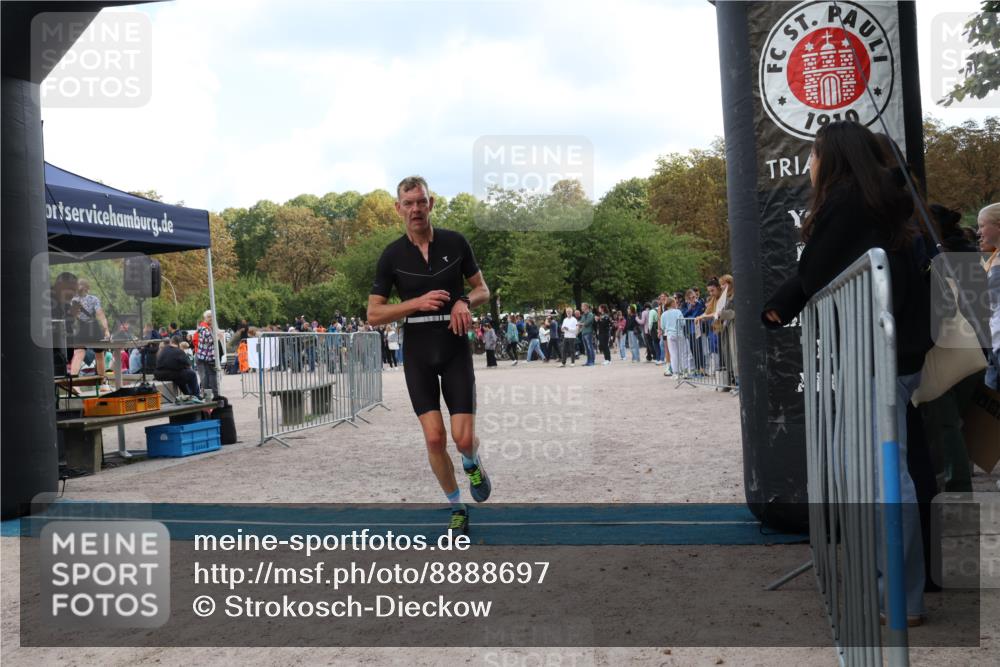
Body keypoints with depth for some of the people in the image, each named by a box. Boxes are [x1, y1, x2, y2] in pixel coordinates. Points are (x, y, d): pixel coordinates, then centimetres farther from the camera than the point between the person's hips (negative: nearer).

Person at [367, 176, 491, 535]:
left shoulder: (455, 242, -1)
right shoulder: (392, 255, -2)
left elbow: (482, 290, 9)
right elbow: (373, 314, -2)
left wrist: (465, 301, -14)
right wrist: (418, 303, -17)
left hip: (456, 350, 0)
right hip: (417, 354, 0)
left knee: (464, 438, -7)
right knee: (434, 438, -6)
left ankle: (472, 464, 32)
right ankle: (457, 508, 17)